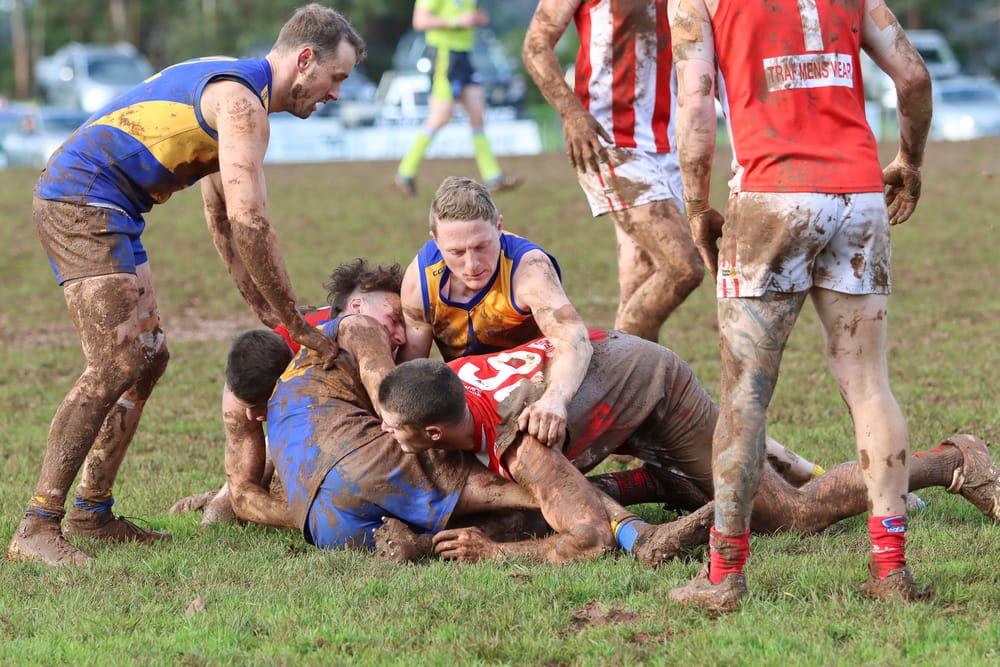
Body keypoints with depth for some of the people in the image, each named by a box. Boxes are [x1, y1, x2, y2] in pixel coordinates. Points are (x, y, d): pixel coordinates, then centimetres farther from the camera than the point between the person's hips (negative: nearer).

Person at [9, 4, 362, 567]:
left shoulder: (227, 86, 21)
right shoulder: (243, 104, -13)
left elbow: (222, 221, 26)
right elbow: (249, 224, -21)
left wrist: (267, 310, 19)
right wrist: (299, 326, -15)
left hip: (107, 212, 11)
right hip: (83, 200, -11)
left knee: (149, 356, 13)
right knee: (117, 365, -17)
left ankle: (93, 511, 17)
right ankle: (36, 529, -18)